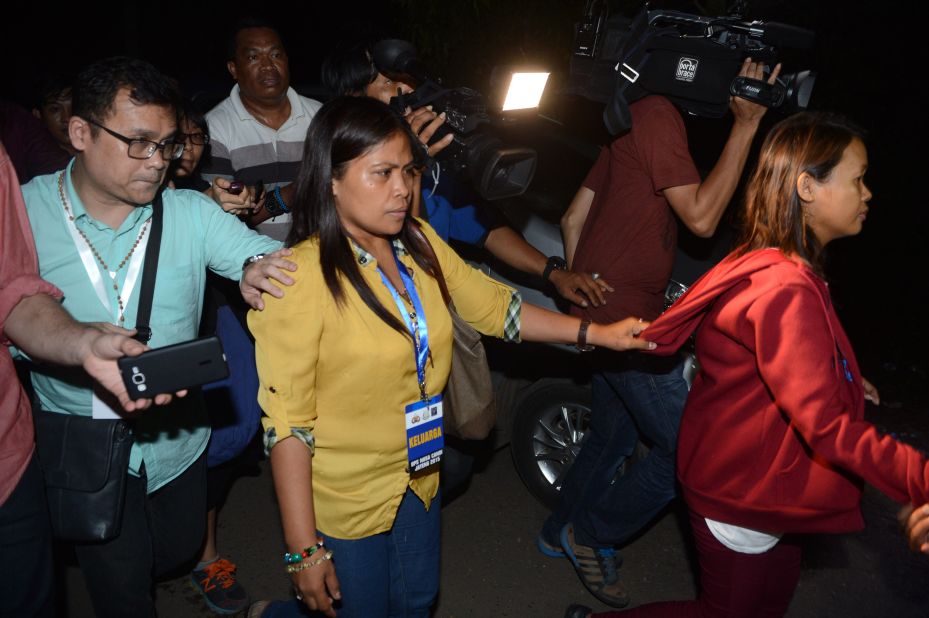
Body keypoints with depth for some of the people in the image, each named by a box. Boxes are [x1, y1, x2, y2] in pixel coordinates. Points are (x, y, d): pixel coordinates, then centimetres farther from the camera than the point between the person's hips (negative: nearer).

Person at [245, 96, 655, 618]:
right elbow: (286, 425, -22)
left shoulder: (421, 245, -3)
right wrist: (305, 552, -19)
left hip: (420, 479, 7)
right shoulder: (300, 278, -25)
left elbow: (494, 307, 4)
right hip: (344, 505, -6)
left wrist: (597, 333, -4)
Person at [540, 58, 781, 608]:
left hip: (602, 314, 10)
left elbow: (573, 220, 15)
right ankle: (593, 534, 15)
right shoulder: (659, 115, -15)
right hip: (629, 319, -10)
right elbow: (700, 217, -19)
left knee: (615, 436, 24)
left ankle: (562, 532, 39)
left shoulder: (637, 117, 15)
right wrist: (746, 125, -17)